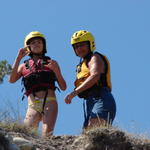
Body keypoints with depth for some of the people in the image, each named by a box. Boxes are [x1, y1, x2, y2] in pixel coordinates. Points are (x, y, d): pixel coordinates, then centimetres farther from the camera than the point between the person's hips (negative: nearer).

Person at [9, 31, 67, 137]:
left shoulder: (51, 63, 19)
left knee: (47, 134, -19)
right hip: (33, 105, 1)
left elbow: (63, 87, 14)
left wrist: (55, 70, -3)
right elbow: (12, 80, 0)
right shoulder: (24, 66, 20)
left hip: (49, 103, -1)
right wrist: (18, 58, -2)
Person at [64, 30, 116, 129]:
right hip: (89, 102, 9)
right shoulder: (83, 63, 30)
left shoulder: (95, 58, 3)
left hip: (101, 100, -9)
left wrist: (75, 92, -24)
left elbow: (95, 76, -18)